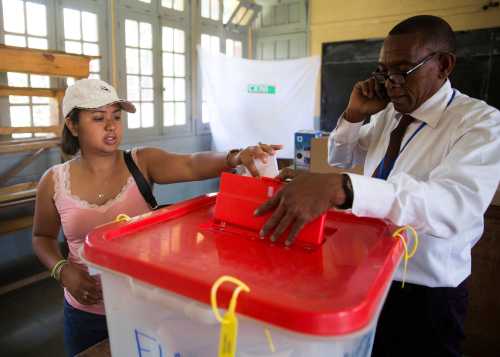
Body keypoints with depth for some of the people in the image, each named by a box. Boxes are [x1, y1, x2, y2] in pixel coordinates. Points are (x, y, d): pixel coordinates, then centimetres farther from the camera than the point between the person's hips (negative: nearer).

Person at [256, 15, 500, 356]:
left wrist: (339, 188, -52)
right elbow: (339, 158, 14)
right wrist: (354, 114, -6)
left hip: (426, 294, -5)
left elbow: (456, 204, -38)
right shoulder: (389, 113, 1)